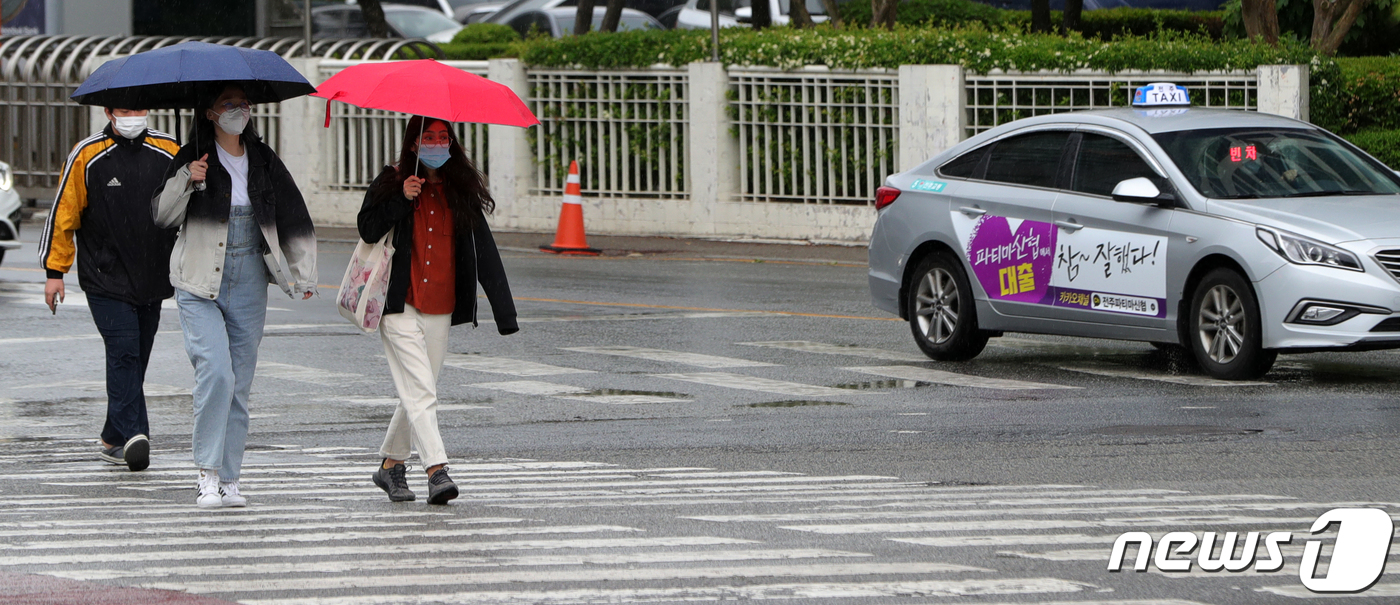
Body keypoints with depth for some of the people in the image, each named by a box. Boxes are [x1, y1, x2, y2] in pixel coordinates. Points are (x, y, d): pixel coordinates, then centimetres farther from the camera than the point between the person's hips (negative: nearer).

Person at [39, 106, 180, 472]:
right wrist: (55, 271, -3)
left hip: (152, 282, 4)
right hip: (106, 280, -4)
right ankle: (133, 435, -23)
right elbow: (64, 213, 0)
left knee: (135, 361, 9)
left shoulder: (169, 152, 6)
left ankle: (114, 441, 19)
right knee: (123, 352, -16)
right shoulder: (87, 156, -3)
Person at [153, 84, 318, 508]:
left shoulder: (264, 162, 9)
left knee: (239, 384, 4)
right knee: (216, 372, -19)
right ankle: (208, 474, -13)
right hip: (200, 283, -4)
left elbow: (296, 221, 14)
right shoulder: (192, 159, -1)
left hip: (249, 285, 4)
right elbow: (163, 215, -10)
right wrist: (186, 182, -28)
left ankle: (228, 480, 10)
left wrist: (304, 276, 4)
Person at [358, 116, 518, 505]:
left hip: (440, 309, 4)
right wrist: (401, 200, -19)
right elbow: (368, 229, -6)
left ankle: (391, 462, 27)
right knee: (421, 391, -14)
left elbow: (483, 250, 4)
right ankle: (436, 469, -21)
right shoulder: (391, 183, 1)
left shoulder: (461, 191, 7)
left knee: (417, 392, 10)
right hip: (399, 305, -4)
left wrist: (504, 311, -2)